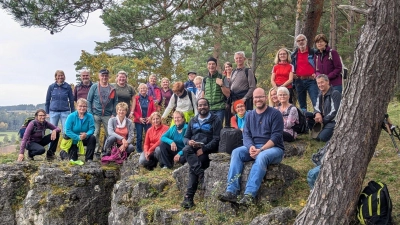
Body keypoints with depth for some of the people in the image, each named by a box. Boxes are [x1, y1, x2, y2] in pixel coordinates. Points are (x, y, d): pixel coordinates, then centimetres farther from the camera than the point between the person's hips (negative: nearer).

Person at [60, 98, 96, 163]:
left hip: (84, 139, 2)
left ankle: (89, 159, -15)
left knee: (92, 138, -27)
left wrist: (86, 134, -38)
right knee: (73, 159, -9)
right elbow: (68, 131, -22)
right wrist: (78, 137, -33)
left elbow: (92, 129, -16)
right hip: (72, 140, -2)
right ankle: (64, 153, 28)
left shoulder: (90, 116, -10)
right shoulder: (71, 116, -15)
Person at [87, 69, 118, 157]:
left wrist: (114, 114, 0)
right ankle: (96, 152, 11)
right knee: (95, 134, 2)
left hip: (108, 115, 1)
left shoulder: (112, 89, 6)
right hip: (96, 115, -1)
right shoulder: (94, 87, 2)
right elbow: (89, 100, 2)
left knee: (110, 134, 1)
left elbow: (115, 102, 9)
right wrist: (90, 113, -5)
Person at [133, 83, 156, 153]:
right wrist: (139, 118, -12)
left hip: (148, 121, 1)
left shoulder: (150, 99, 7)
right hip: (138, 121, -1)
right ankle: (139, 151, 12)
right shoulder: (136, 98, 1)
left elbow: (154, 109, 6)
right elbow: (133, 110, -3)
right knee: (139, 137, 3)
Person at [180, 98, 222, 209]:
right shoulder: (193, 121, 24)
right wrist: (189, 142, -6)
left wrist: (204, 148, -18)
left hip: (208, 150, -4)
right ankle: (201, 175, -39)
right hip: (193, 148, 4)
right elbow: (186, 137, 21)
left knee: (192, 167, -30)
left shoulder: (215, 120, 7)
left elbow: (217, 139, -4)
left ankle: (189, 197, -28)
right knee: (186, 150, -34)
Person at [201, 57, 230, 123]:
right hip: (207, 109, 3)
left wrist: (221, 85, -12)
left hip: (219, 108, -3)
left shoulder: (222, 78, 5)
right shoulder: (205, 80, 15)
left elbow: (228, 94, 1)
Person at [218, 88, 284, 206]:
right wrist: (251, 147, -16)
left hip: (273, 148, -5)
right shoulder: (250, 115, 15)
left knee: (262, 157, -37)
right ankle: (231, 192, -32)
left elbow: (276, 136, -11)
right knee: (236, 152, -22)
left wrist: (261, 150, -22)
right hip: (253, 147, 5)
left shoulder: (275, 114, -2)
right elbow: (246, 134, 6)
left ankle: (249, 194, -44)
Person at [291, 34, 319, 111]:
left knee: (316, 102, -13)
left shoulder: (313, 52, 5)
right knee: (302, 104, 9)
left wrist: (316, 74, -9)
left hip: (311, 80, -4)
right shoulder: (294, 55, 14)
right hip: (299, 81, 4)